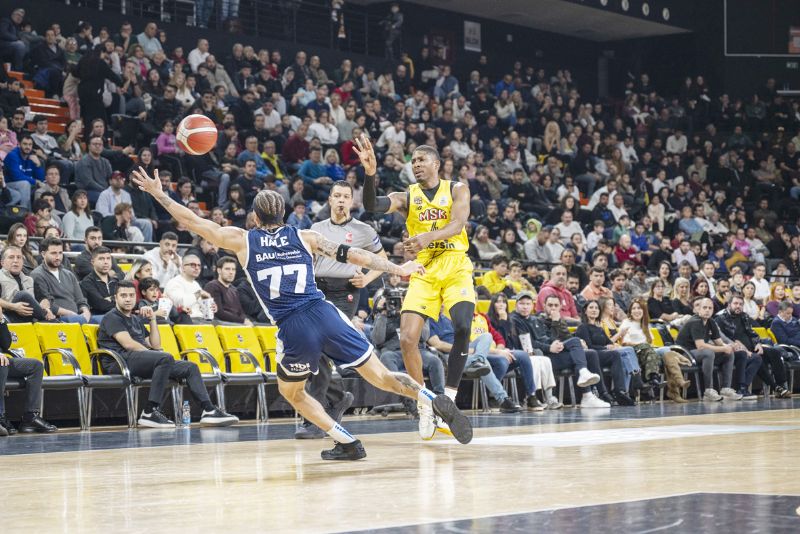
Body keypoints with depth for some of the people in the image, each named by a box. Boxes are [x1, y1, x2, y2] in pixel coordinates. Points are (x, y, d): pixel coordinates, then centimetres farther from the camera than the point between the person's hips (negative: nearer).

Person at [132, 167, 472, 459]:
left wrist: (159, 194, 29)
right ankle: (436, 402, -15)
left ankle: (347, 443, 12)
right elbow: (351, 255, 11)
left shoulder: (242, 241, 12)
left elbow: (194, 222, 19)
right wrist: (397, 269, 15)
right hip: (325, 314, 2)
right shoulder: (305, 237, 15)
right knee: (381, 377, 8)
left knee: (291, 392, 23)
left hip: (293, 328, -2)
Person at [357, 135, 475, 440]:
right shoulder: (406, 197, 7)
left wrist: (427, 237, -32)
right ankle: (424, 406, 4)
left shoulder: (457, 190, 5)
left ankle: (448, 399, -15)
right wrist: (370, 173, -30)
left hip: (456, 269, -2)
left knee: (463, 327, -25)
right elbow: (372, 206, -13)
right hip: (423, 273, 2)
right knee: (407, 338, -12)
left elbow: (457, 224, -13)